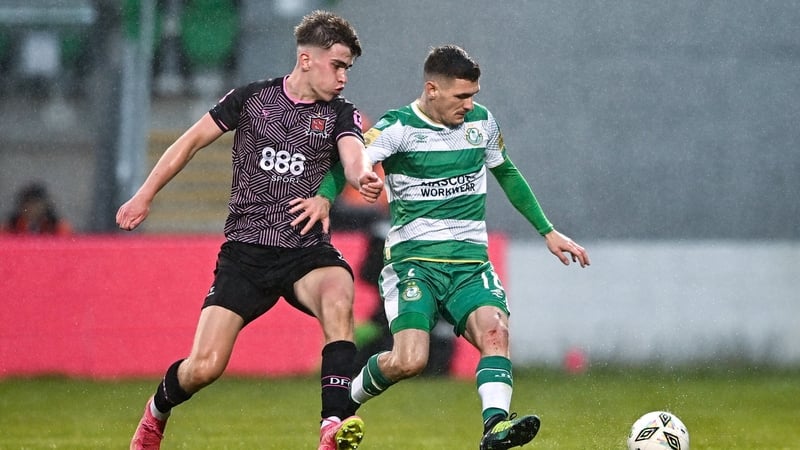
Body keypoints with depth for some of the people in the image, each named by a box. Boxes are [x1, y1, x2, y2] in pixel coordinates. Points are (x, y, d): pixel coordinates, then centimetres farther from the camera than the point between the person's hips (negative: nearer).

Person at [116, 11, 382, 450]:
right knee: (204, 367, -7)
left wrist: (364, 176, -41)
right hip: (245, 251, 0)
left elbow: (354, 156, -17)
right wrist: (145, 194, 12)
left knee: (338, 297, -36)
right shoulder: (252, 98, 3)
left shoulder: (340, 114, 3)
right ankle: (157, 411, 29)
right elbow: (191, 140, 13)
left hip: (306, 250, 0)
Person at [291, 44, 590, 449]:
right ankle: (344, 406, 8)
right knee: (409, 360, -20)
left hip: (470, 262, 4)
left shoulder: (482, 122, 11)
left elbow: (507, 175, 27)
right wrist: (324, 196, -37)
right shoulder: (399, 127, -5)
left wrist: (548, 232, 27)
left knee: (495, 331, -26)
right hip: (413, 259, -4)